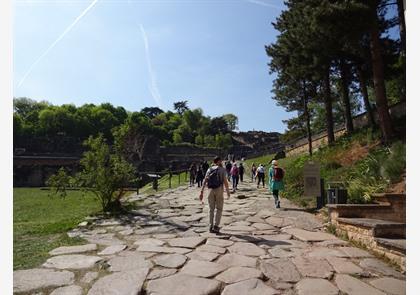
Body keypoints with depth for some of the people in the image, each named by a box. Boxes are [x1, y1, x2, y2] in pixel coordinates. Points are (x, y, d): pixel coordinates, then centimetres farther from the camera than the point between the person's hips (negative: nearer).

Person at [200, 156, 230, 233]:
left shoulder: (209, 169, 10)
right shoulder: (222, 169, -1)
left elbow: (205, 181, 1)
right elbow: (225, 181, -10)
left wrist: (201, 192, -2)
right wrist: (228, 192, 0)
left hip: (210, 190, 4)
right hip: (219, 190, -4)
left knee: (211, 209, 11)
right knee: (219, 209, 6)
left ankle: (211, 226, 11)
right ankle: (216, 226, -3)